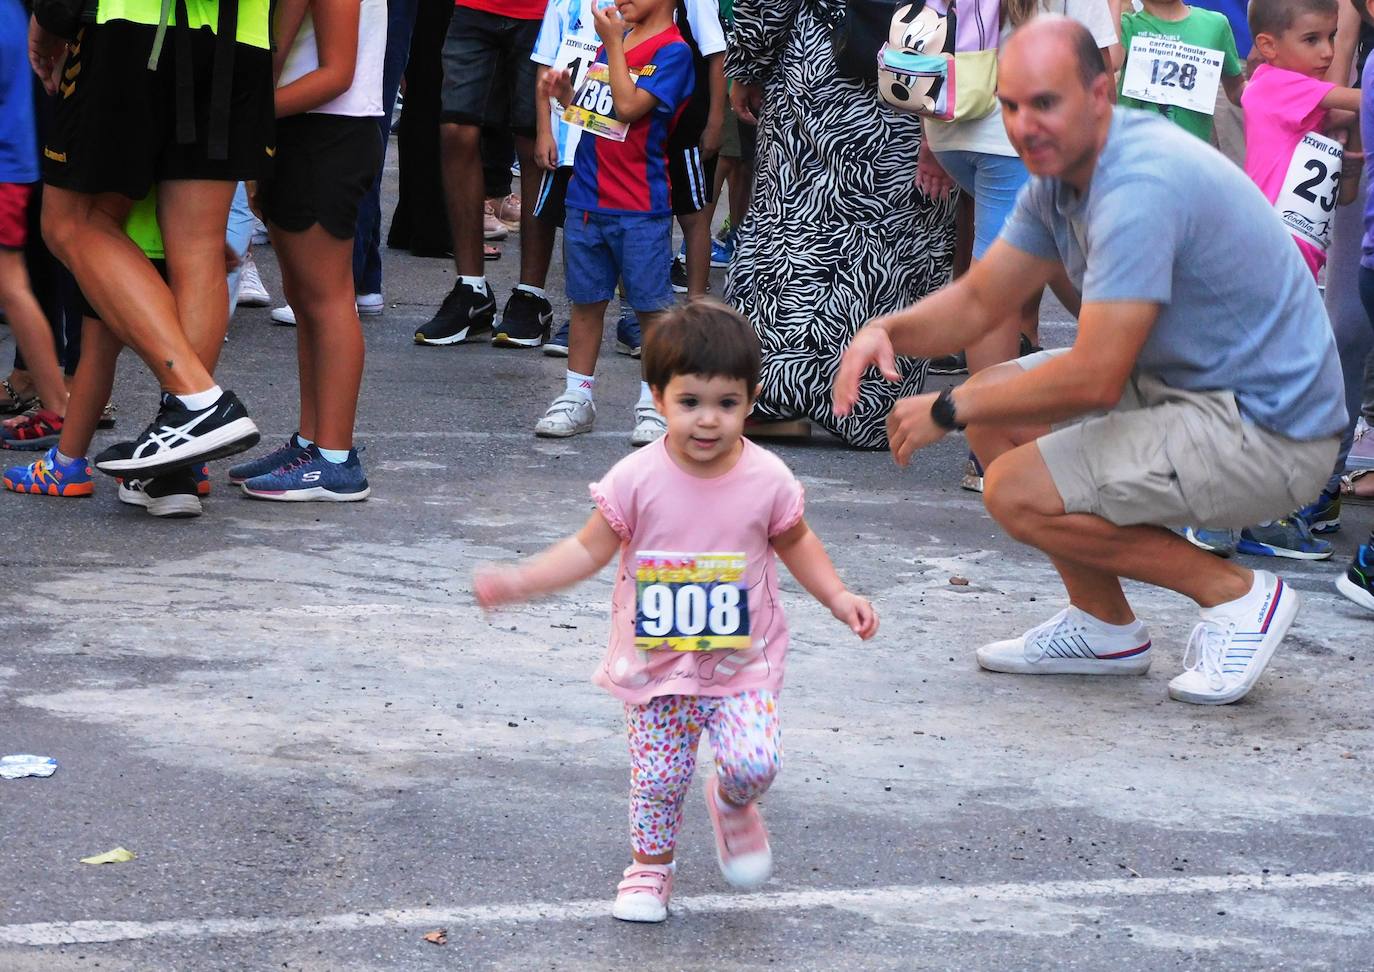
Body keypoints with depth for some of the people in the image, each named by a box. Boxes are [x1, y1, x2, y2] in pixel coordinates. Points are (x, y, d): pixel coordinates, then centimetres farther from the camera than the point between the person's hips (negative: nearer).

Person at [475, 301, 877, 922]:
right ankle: (650, 868, 31)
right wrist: (518, 582, -14)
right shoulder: (637, 480, -12)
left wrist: (837, 597, 1)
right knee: (658, 777, 4)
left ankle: (732, 807, 19)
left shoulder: (767, 480, -9)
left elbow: (794, 542, 10)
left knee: (754, 762, -17)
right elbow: (590, 550, -4)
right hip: (656, 663, 0)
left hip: (742, 663, 0)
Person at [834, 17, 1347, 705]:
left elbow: (1094, 380, -28)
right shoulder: (1061, 173, 4)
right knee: (996, 406, 9)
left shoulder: (1138, 188, -27)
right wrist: (887, 330, -7)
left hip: (1267, 431, -10)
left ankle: (1235, 594, -3)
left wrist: (948, 411, -17)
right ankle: (1105, 626, 16)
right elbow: (978, 301, 14)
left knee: (1017, 492, -15)